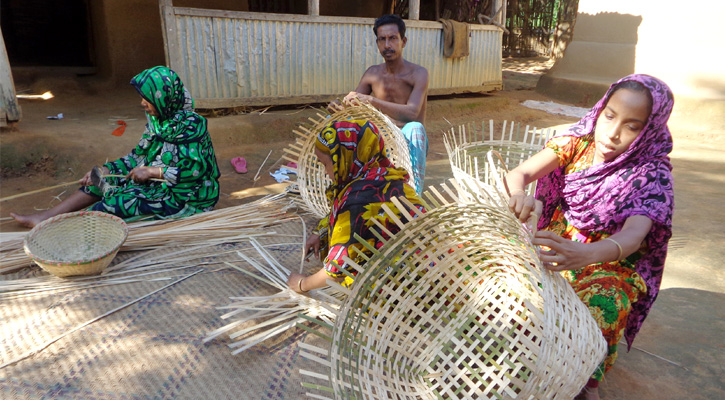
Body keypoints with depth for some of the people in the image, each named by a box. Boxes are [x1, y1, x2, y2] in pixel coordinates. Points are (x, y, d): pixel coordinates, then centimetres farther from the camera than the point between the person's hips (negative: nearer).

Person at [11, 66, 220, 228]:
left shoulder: (191, 125, -21)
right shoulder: (157, 121, 6)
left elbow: (195, 169, -28)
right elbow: (139, 155, 12)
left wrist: (152, 171, -23)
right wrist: (105, 170, 2)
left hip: (180, 196, -9)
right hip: (155, 182, 9)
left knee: (117, 203, -21)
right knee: (103, 180, 6)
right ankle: (44, 217, 11)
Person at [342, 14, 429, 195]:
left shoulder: (418, 73, -11)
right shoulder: (373, 73, 5)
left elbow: (412, 112, -28)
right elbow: (351, 104, 3)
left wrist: (370, 100, -38)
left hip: (409, 143, -4)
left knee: (414, 127, -38)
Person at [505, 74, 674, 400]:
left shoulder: (651, 175, -16)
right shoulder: (577, 142, -8)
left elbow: (633, 235, -33)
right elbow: (518, 173, -18)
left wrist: (586, 254, -57)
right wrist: (518, 196, -45)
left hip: (611, 263, -3)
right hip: (557, 243, 3)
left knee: (591, 318, -32)